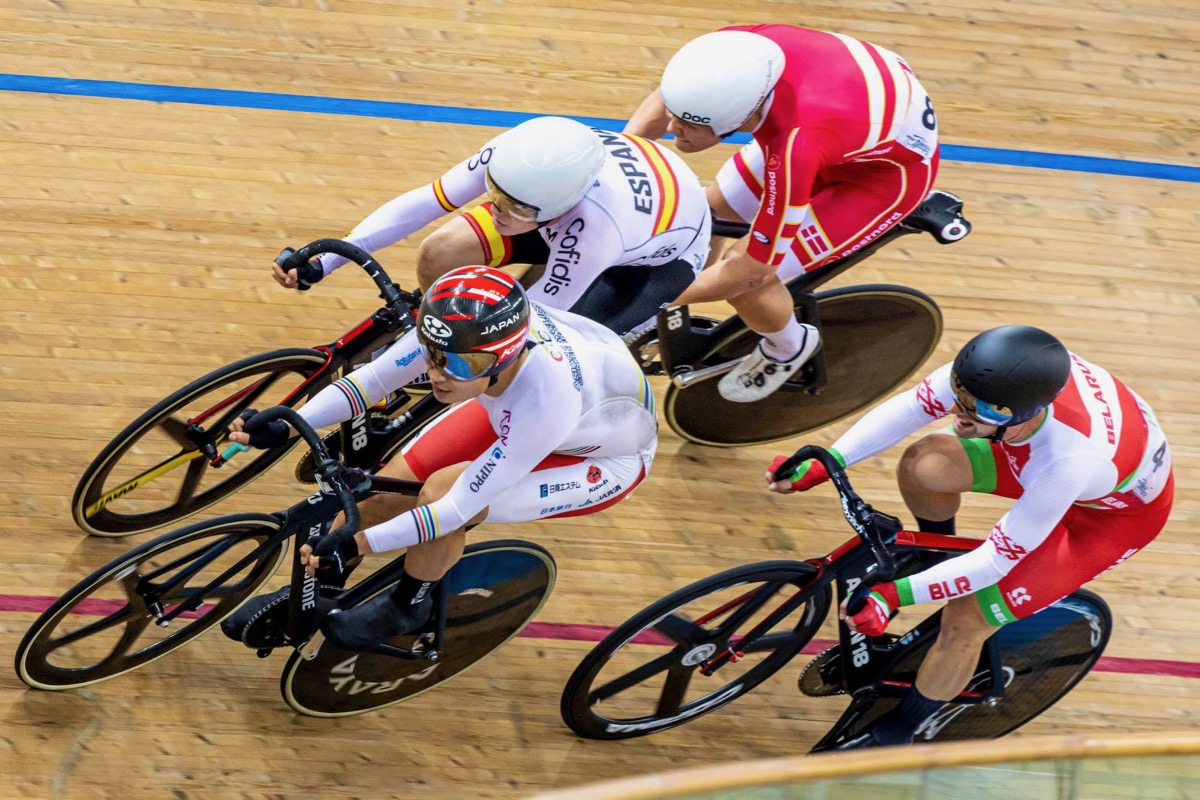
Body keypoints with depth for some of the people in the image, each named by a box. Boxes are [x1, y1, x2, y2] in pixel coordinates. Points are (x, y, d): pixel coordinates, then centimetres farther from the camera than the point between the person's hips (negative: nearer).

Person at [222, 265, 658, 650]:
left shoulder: (547, 397, -43)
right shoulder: (460, 329, -31)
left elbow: (460, 507, -37)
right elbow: (371, 379, -21)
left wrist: (359, 544, -39)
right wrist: (285, 427, -33)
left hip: (604, 457, -6)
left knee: (440, 492, -26)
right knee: (386, 490, -9)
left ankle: (408, 606, 3)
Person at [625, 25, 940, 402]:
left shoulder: (794, 148, -44)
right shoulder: (730, 48, -29)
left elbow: (750, 272, -30)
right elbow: (663, 102, -4)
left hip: (891, 168, -6)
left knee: (745, 277, -12)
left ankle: (789, 348, 22)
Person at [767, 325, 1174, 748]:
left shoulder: (1071, 464, -46)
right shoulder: (993, 373, -33)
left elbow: (995, 561, -35)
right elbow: (906, 408, -19)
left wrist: (892, 595, -39)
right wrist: (819, 467, -25)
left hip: (1121, 513, -6)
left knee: (966, 620, -13)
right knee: (924, 465, -11)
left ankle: (893, 737, 12)